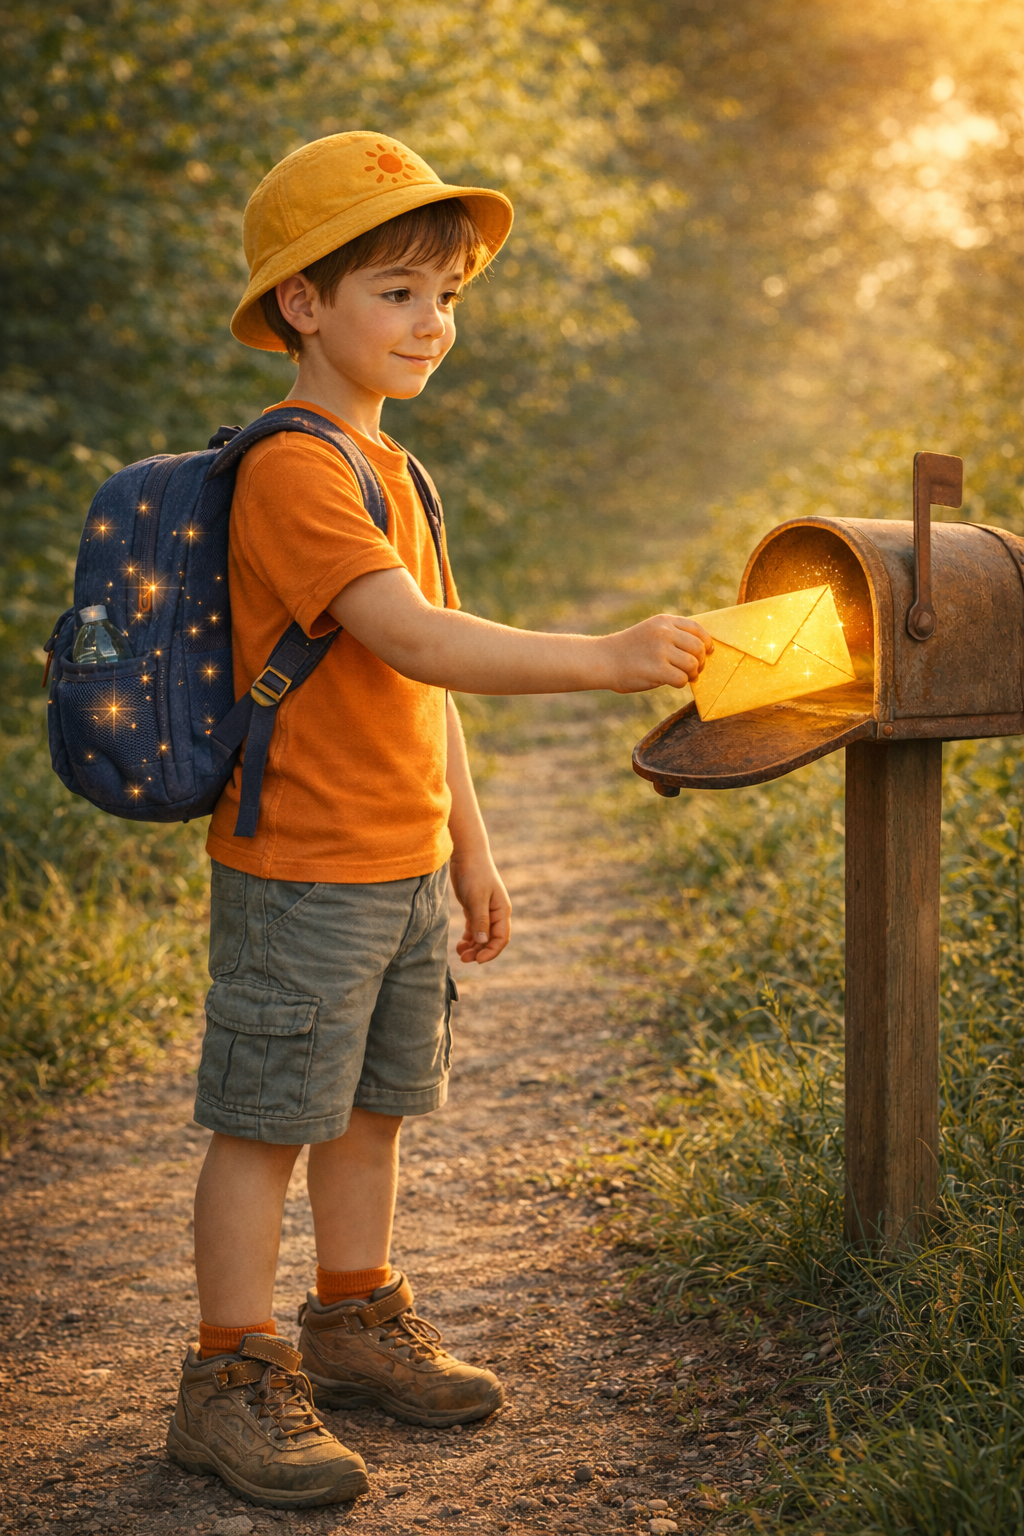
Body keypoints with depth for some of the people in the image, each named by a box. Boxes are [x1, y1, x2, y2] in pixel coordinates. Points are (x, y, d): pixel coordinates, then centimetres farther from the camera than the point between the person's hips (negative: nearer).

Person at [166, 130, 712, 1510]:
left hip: (402, 865, 9)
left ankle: (357, 1325, 34)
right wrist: (608, 660, -36)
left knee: (374, 1103, 18)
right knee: (268, 1119, 1)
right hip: (301, 874, -9)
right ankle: (232, 1379, 14)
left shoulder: (391, 470, 13)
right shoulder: (292, 472, -18)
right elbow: (415, 642, -30)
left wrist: (467, 847, 18)